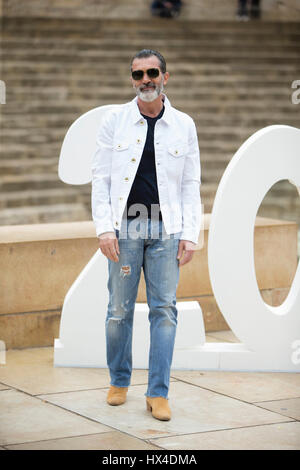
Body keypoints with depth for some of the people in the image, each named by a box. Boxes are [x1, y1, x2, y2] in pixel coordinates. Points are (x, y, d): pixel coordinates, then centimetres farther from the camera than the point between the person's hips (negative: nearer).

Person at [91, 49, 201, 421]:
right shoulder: (115, 120, 3)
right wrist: (104, 228, -8)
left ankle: (158, 393, 5)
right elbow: (100, 177, 2)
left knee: (164, 309, 0)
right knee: (119, 309, 5)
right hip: (125, 227, -1)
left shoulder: (183, 125, 6)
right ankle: (119, 381, 22)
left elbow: (191, 184, 7)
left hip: (166, 231, 1)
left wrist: (190, 234, -1)